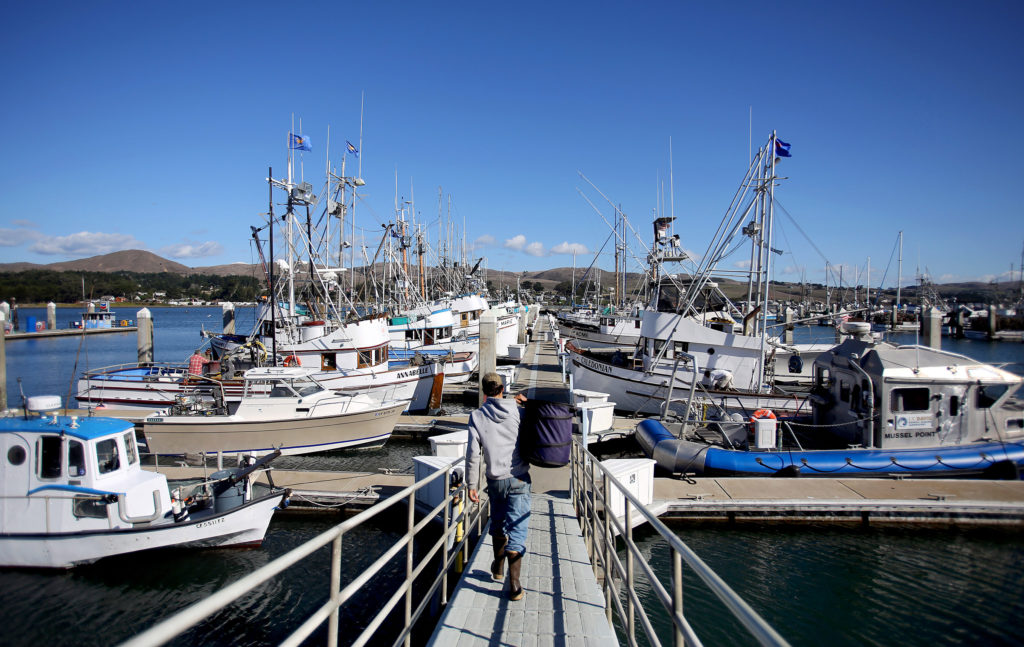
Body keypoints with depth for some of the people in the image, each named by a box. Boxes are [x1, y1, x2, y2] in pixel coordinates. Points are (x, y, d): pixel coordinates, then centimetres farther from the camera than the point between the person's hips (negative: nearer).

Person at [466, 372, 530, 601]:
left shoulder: (477, 416, -4)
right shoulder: (517, 411, -5)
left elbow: (473, 453, -7)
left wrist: (472, 485, 1)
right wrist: (526, 402, 10)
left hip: (495, 481, 2)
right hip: (519, 479, -1)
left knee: (497, 524, 22)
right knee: (516, 530, 0)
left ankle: (498, 569, 41)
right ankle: (514, 585, -3)